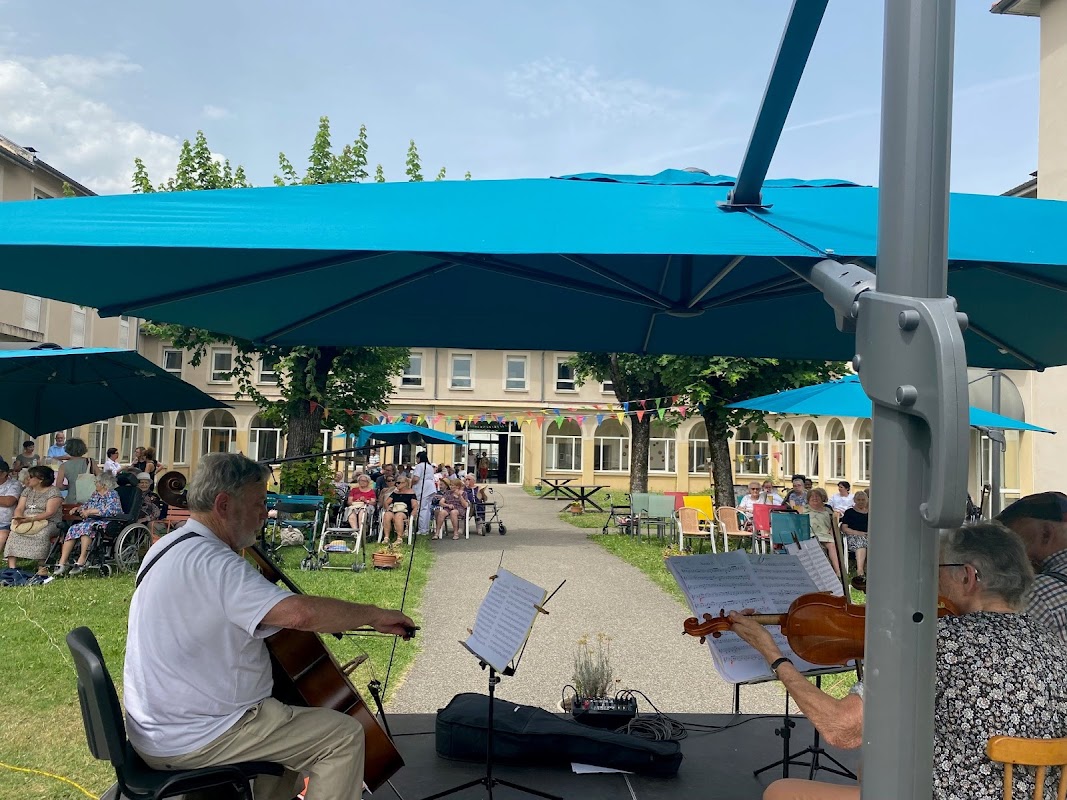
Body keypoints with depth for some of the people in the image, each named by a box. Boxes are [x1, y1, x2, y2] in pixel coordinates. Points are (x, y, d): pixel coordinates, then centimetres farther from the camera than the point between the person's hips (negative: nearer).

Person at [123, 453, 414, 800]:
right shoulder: (211, 564, -25)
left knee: (293, 705, 26)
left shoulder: (167, 547, 7)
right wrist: (374, 615, -23)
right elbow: (300, 612, -37)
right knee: (344, 735, -7)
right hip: (193, 741, -10)